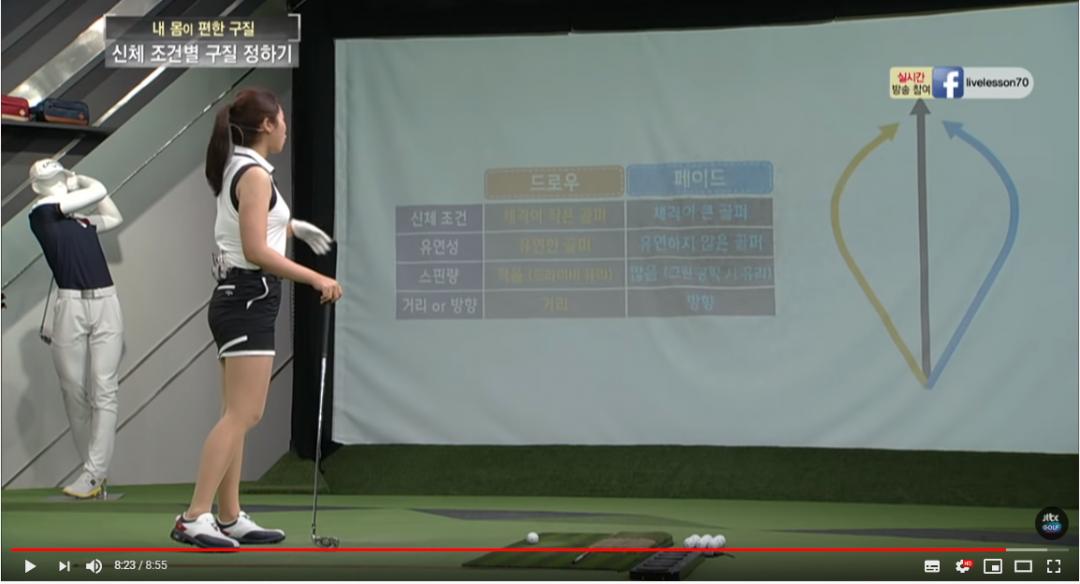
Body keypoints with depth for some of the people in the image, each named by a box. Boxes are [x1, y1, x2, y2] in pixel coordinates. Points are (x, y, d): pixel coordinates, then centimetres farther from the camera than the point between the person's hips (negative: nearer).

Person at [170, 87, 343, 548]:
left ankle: (230, 518, 13)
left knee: (240, 416, 10)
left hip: (238, 299, 10)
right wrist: (317, 279, -20)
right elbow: (256, 252, -22)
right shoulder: (255, 174, -15)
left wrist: (293, 226, 42)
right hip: (249, 300, -10)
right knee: (240, 415, -12)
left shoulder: (238, 169, 13)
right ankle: (194, 519, -15)